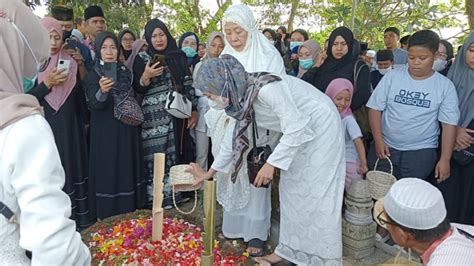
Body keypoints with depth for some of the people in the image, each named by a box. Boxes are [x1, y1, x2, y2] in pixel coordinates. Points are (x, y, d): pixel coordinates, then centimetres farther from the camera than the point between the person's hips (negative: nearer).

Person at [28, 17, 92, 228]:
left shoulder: (70, 63, 7)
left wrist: (83, 125, 11)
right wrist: (46, 84, -17)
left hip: (70, 130, 2)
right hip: (45, 131, -2)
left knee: (73, 169, 7)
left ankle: (78, 216, 20)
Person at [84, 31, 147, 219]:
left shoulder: (126, 72, 9)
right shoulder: (92, 75, -3)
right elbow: (93, 105, -18)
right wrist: (102, 91, -36)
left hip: (127, 131, 4)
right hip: (105, 134, -4)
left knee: (128, 171, 9)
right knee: (108, 174, -2)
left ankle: (130, 212, 22)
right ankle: (108, 216, 12)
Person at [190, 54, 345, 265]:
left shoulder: (266, 89, -32)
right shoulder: (241, 97, -4)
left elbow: (295, 129, -28)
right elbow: (234, 136, 7)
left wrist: (271, 164, -22)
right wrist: (209, 173, 13)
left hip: (320, 126, -8)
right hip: (300, 131, 9)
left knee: (316, 194, -4)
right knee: (292, 190, 11)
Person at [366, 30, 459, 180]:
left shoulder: (445, 86, -1)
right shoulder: (392, 77, -1)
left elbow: (449, 124, -1)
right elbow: (375, 108, 0)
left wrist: (445, 159, -6)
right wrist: (378, 140, -8)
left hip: (422, 152, 0)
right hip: (385, 147, 1)